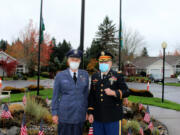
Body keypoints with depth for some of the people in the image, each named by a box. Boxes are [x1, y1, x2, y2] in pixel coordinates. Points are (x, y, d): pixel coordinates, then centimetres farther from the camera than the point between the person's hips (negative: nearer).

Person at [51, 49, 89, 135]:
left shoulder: (85, 74, 3)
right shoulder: (60, 76, -3)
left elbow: (86, 94, 8)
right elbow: (55, 95, -1)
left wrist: (86, 111, 8)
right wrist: (54, 113, -2)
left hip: (79, 114, 2)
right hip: (64, 114, -2)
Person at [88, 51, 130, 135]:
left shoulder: (118, 76, 0)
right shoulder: (94, 77, 12)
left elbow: (126, 92, -7)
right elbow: (91, 96, 12)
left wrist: (113, 93, -24)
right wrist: (90, 112, 7)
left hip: (113, 118, -3)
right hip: (97, 118, 4)